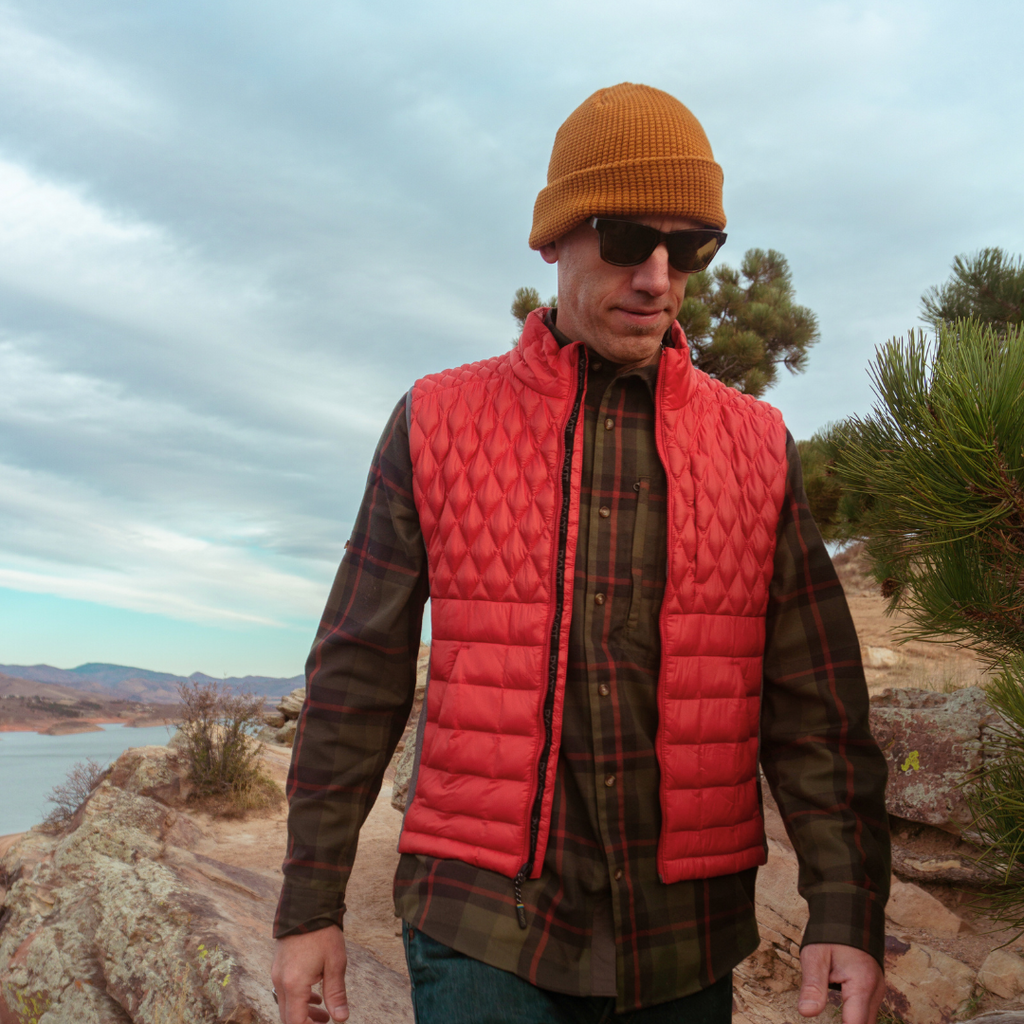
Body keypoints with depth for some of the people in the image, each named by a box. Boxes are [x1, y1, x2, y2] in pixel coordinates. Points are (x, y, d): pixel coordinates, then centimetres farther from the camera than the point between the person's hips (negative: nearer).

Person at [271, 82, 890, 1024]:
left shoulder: (756, 446, 3)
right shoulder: (438, 424, 0)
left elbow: (813, 705, 2)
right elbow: (357, 680, 1)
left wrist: (848, 910, -7)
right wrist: (311, 902, 1)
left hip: (685, 945, 2)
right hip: (484, 928, -1)